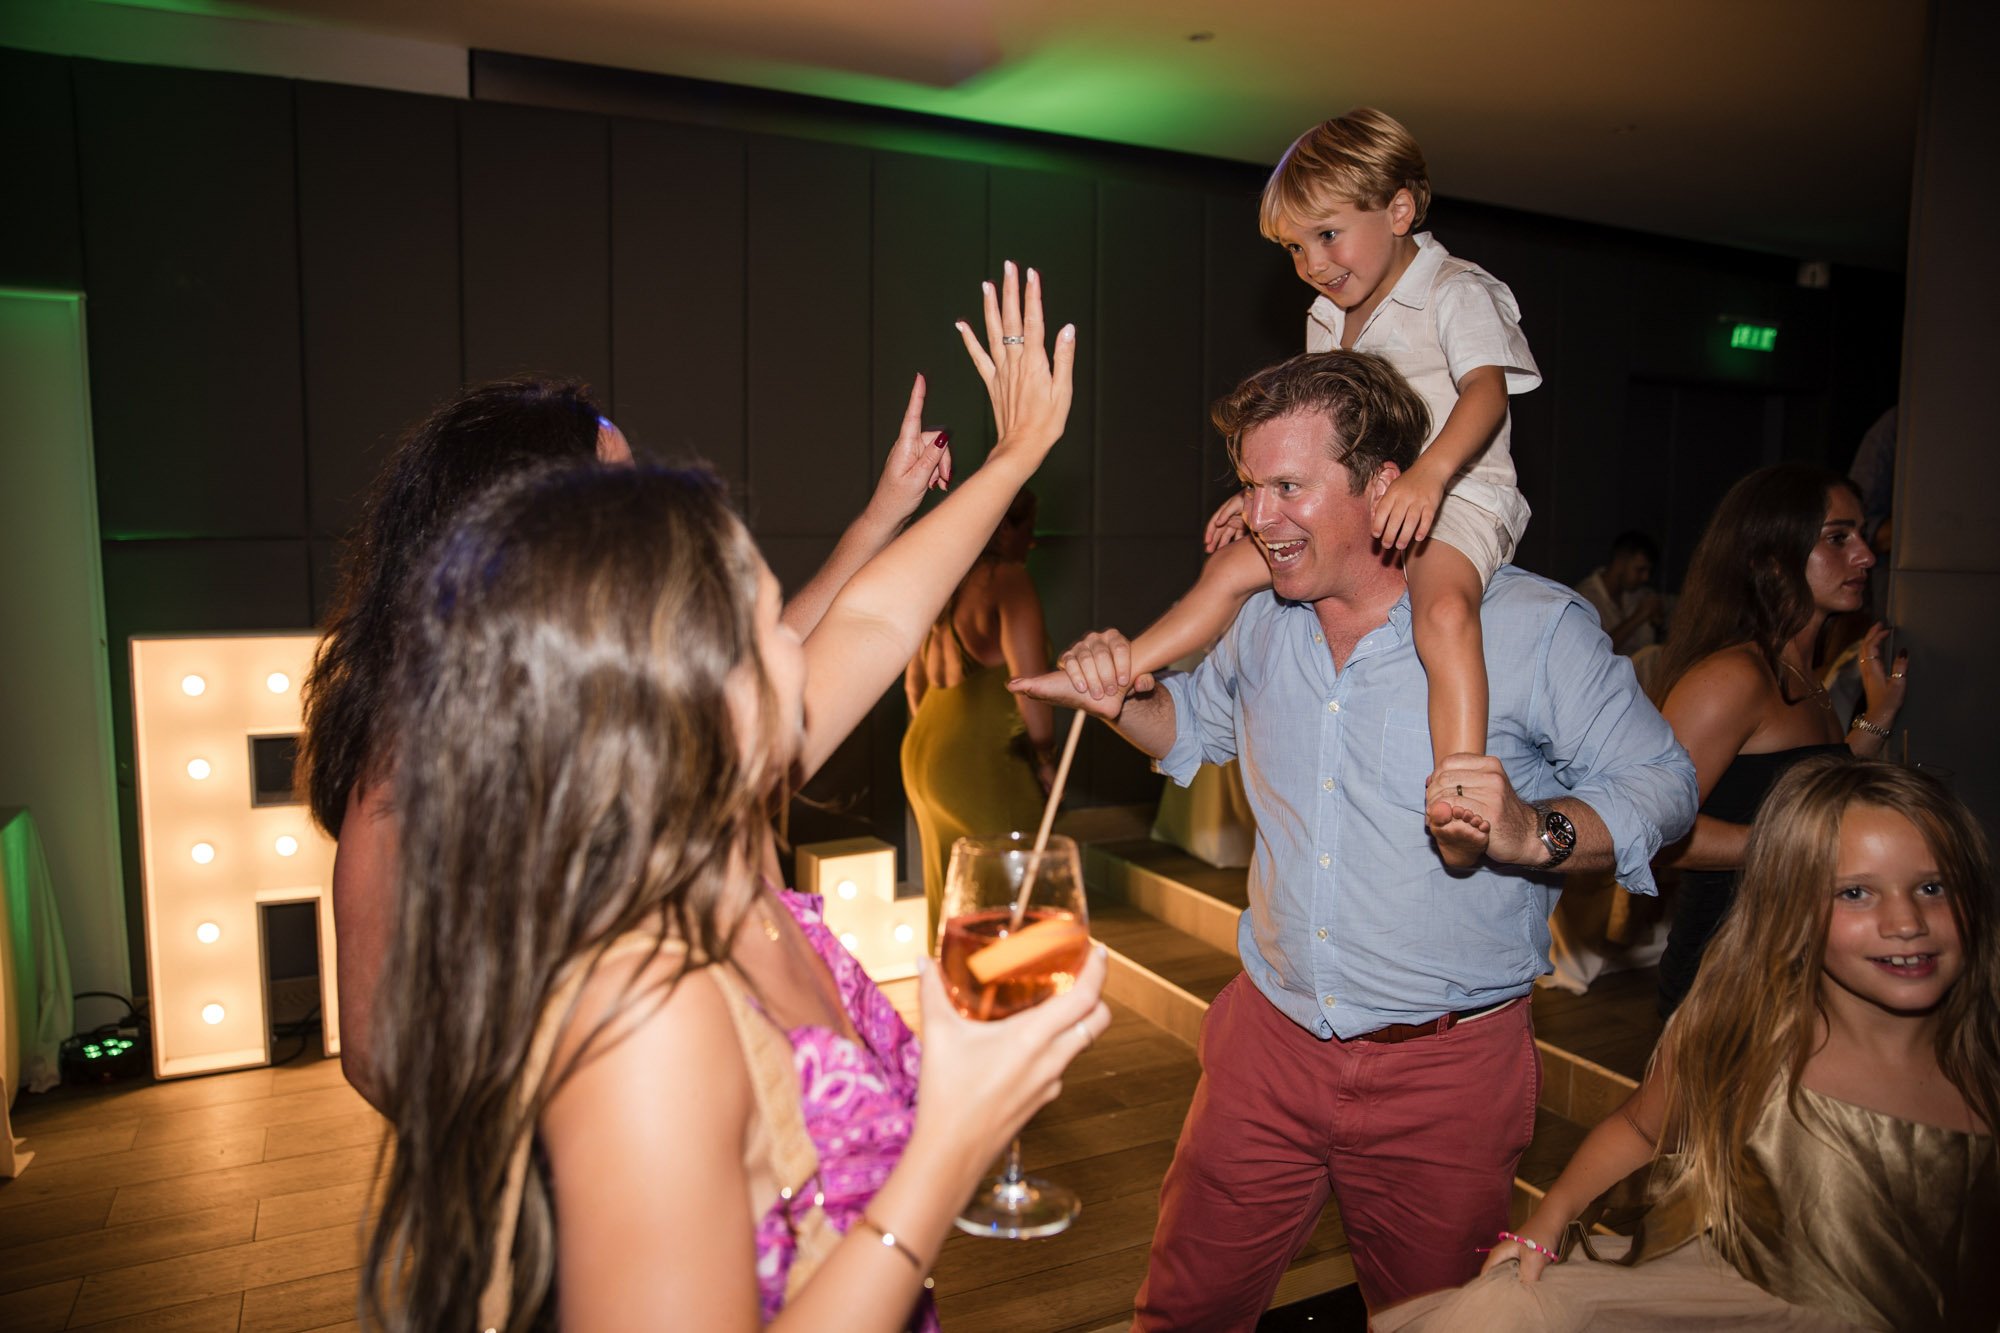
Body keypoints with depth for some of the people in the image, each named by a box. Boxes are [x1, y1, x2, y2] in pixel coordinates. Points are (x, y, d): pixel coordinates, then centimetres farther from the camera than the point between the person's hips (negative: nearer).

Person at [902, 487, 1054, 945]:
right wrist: (1045, 758, -6)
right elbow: (1029, 681, -17)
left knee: (949, 899, 16)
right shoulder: (1008, 578, -10)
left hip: (921, 752, 9)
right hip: (980, 763, -9)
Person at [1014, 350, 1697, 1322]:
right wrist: (1124, 699, -1)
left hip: (1446, 1064, -3)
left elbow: (1662, 783, -7)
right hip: (1269, 1037, 4)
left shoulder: (1529, 625, -12)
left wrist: (1535, 833, -27)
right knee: (1185, 1309, 14)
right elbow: (1194, 727, 21)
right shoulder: (1264, 623, 4)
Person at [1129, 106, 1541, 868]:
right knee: (1234, 566, -1)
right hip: (1353, 499, 8)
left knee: (1443, 606, -37)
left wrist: (1427, 475, -43)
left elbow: (1487, 390, -25)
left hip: (1454, 495, -8)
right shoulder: (1327, 319, 15)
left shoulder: (1456, 291, -8)